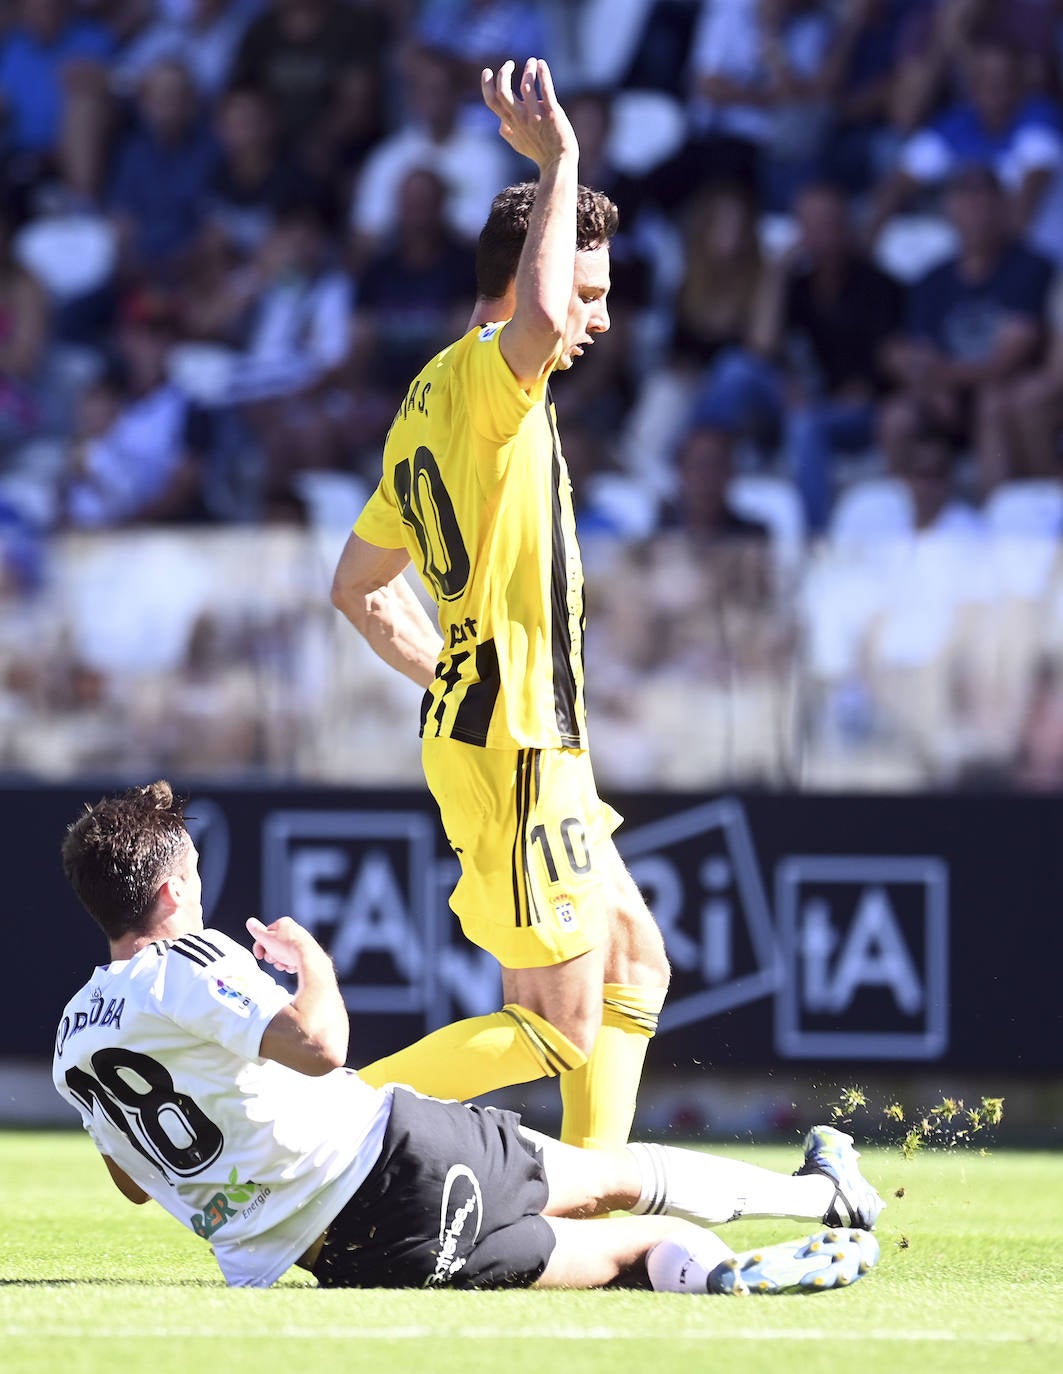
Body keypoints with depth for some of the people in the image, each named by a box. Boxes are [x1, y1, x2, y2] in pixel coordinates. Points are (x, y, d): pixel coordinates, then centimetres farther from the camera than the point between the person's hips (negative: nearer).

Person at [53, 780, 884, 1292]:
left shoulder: (73, 1046, 10)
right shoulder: (188, 966, -14)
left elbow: (136, 1183, 25)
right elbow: (319, 1044, -27)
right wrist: (313, 961, -9)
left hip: (315, 1254, 6)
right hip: (383, 1158, -6)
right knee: (616, 1180, 15)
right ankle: (823, 1190, 26)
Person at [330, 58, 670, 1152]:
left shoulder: (427, 410, 16)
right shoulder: (483, 375, -12)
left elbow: (357, 587, 23)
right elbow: (537, 320, -38)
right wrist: (558, 161, -28)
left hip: (481, 728, 10)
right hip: (514, 750, -10)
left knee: (635, 961, 18)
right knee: (558, 1030, -8)